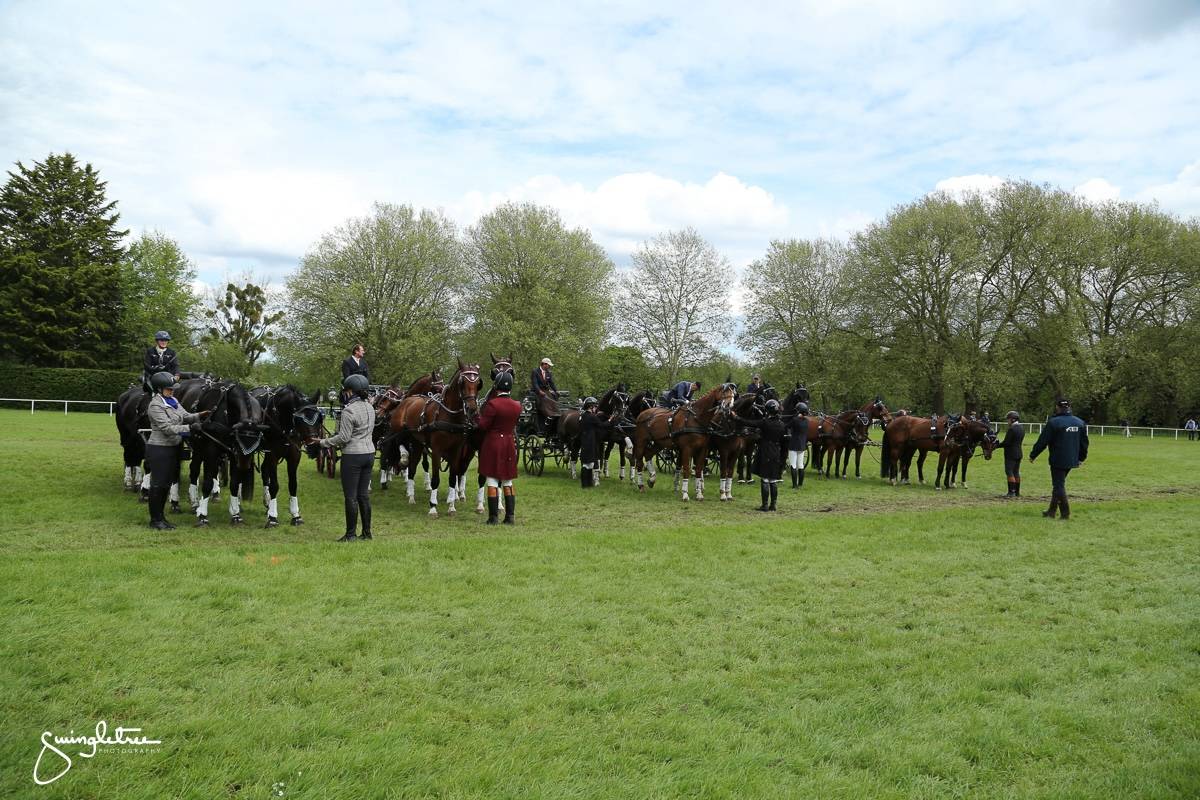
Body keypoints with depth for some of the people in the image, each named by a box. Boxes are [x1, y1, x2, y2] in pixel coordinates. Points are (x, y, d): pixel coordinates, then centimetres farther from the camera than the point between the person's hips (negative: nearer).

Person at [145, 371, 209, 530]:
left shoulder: (173, 401, 9)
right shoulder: (156, 405, -17)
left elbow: (185, 416, 9)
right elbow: (167, 428, -23)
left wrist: (199, 416, -10)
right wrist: (189, 428, -30)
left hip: (173, 448, 8)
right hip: (159, 450, -8)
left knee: (166, 484, 14)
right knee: (158, 484, 1)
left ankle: (161, 517, 24)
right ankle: (155, 520, 11)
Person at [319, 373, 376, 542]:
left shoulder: (348, 411, -17)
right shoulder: (370, 407, 8)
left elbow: (343, 437, -18)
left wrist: (323, 443, -8)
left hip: (353, 456, -8)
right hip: (369, 453, 8)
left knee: (350, 496, 1)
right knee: (364, 494, 13)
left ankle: (351, 534, 6)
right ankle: (366, 532, 17)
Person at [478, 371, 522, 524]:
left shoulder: (492, 404, -16)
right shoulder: (517, 406, 1)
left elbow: (483, 426, -14)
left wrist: (480, 415, 4)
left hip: (493, 444, -5)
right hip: (510, 444, 5)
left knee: (492, 482, 1)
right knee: (508, 482, 12)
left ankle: (493, 517, 2)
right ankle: (510, 516, 12)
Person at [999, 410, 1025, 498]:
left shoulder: (1012, 429, -18)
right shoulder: (1021, 429, 10)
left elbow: (1006, 442, -19)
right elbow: (1019, 441, 14)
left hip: (1011, 454, -9)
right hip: (1019, 453, 9)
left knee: (1009, 473, -5)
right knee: (1016, 473, 14)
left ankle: (1011, 492, -7)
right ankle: (1017, 492, 19)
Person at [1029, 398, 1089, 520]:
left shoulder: (1053, 422, -13)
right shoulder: (1080, 422, 7)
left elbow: (1042, 442, -11)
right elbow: (1084, 442, 15)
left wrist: (1032, 456, 0)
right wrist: (1082, 458, 28)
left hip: (1058, 461, -7)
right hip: (1072, 460, 7)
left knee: (1059, 485, -1)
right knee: (1058, 484, 16)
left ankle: (1065, 513, -4)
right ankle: (1052, 511, 21)